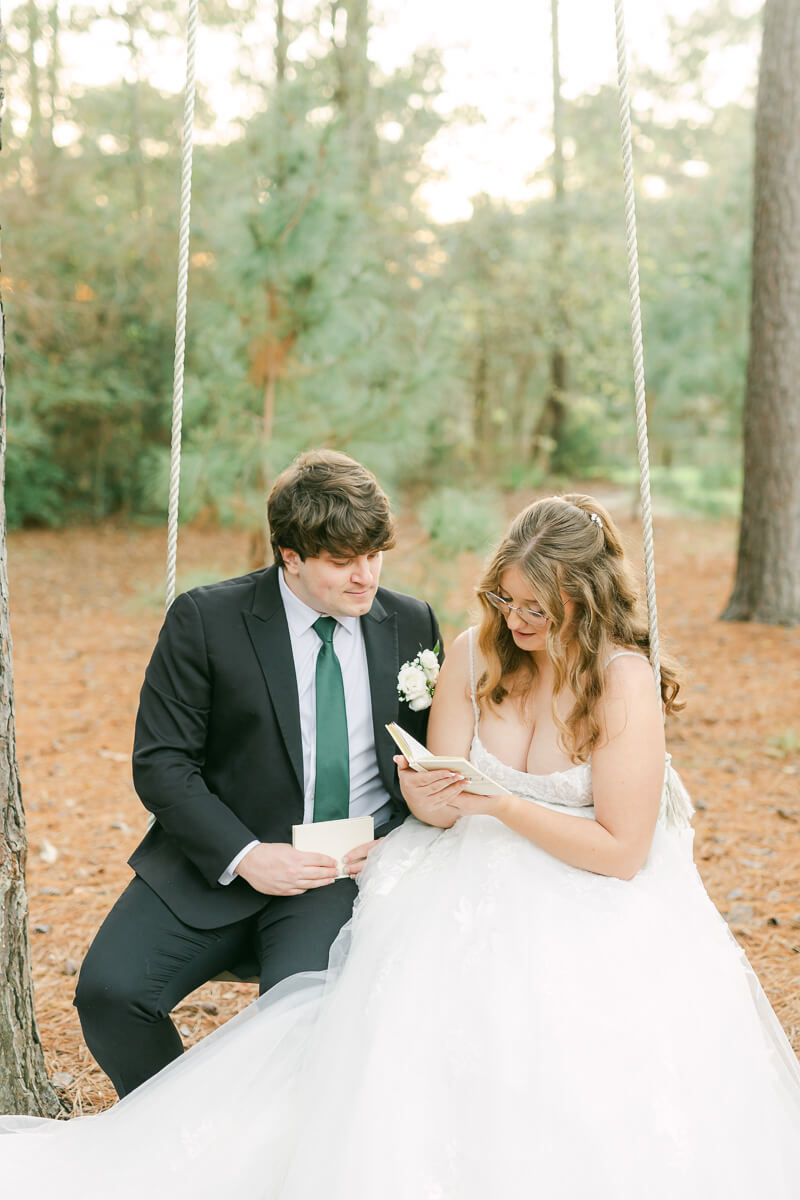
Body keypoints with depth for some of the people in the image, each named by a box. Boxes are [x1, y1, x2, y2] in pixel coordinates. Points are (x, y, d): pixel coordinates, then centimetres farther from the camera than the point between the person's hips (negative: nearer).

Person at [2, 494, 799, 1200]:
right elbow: (439, 810, 2)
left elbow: (620, 851, -14)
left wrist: (500, 803, -21)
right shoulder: (473, 655, -1)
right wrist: (428, 796, -23)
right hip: (475, 889, 3)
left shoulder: (626, 681, -14)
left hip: (597, 905, -3)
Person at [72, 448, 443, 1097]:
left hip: (353, 867, 0)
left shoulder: (411, 623, 6)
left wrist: (393, 841, -6)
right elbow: (161, 762, -5)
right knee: (108, 991, -19)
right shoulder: (205, 619, -4)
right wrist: (243, 855, -18)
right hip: (220, 858, 0)